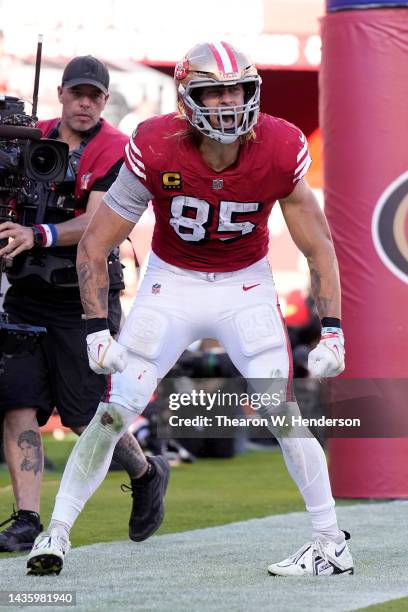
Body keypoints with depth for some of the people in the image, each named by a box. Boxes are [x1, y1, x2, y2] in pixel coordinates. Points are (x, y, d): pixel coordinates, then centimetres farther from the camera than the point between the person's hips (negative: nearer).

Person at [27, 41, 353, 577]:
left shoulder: (280, 151, -20)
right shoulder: (156, 150, -23)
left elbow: (318, 246, -7)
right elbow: (95, 242, -13)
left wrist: (332, 330, -15)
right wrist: (97, 328, -21)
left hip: (246, 287, 0)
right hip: (171, 285, 0)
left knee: (281, 409, -15)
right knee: (114, 409, -8)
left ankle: (332, 544, -2)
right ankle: (56, 533, 5)